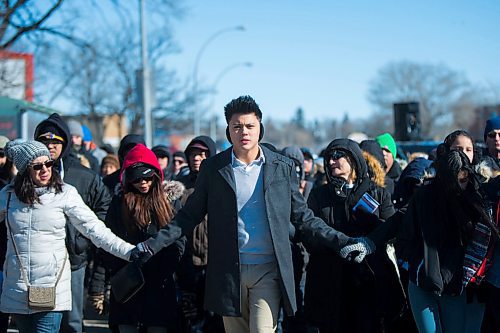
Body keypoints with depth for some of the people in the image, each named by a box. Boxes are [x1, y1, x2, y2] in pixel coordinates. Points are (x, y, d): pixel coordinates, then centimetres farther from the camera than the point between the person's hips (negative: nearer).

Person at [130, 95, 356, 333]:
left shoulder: (282, 167, 4)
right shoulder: (213, 168, 3)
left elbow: (302, 217, 9)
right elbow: (189, 215, 7)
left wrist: (341, 241, -1)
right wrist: (153, 245, -4)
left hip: (268, 271, -1)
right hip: (229, 272, 1)